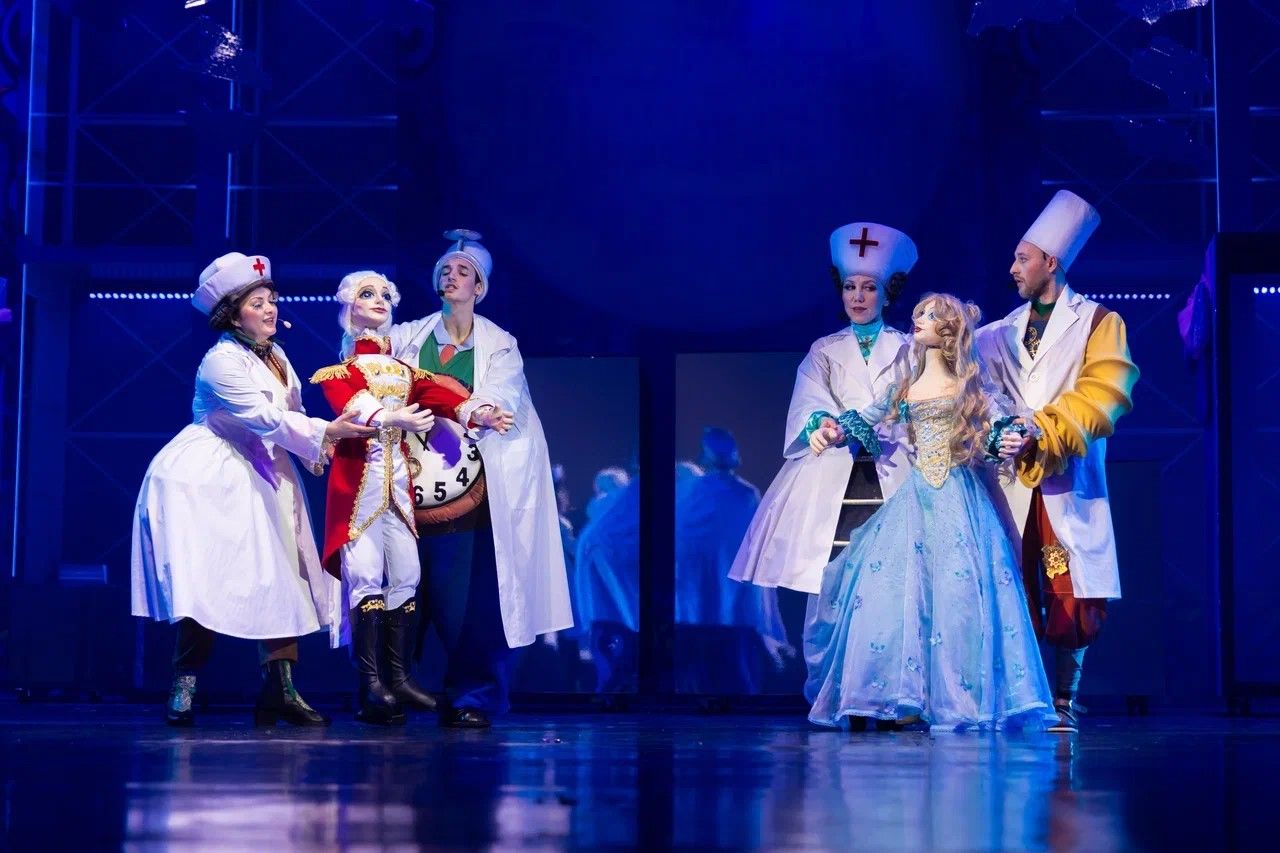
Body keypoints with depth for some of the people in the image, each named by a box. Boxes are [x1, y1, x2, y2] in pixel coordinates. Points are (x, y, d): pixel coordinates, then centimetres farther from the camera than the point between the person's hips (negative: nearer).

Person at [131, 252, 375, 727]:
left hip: (257, 480, 8)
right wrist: (326, 433, -31)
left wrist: (314, 447, -6)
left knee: (281, 579, 1)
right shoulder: (222, 362, -17)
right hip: (207, 480, -8)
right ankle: (183, 690, -6)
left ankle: (280, 691, 2)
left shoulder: (275, 355, 9)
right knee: (206, 580, -13)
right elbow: (266, 419, -25)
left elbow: (288, 411, 13)